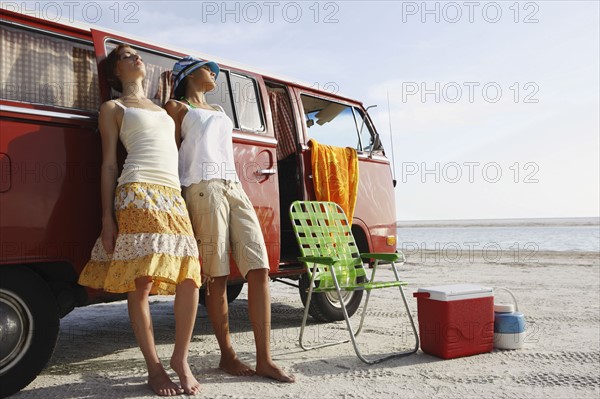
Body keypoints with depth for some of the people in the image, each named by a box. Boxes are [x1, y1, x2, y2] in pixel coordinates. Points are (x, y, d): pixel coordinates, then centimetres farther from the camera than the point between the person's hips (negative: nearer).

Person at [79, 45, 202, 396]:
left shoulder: (162, 108, 30)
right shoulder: (113, 108, 13)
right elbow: (109, 164, 4)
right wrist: (108, 218, -3)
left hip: (174, 196, 5)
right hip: (138, 194, -5)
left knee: (190, 279, -5)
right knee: (142, 282, -6)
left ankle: (181, 359, 9)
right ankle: (155, 368, 5)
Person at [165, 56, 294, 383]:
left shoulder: (219, 111, 31)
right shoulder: (178, 108, 13)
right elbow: (171, 154, 5)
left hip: (234, 187, 6)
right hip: (204, 188, -6)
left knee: (259, 269, -7)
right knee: (216, 276, -6)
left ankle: (264, 359, -4)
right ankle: (227, 355, 7)